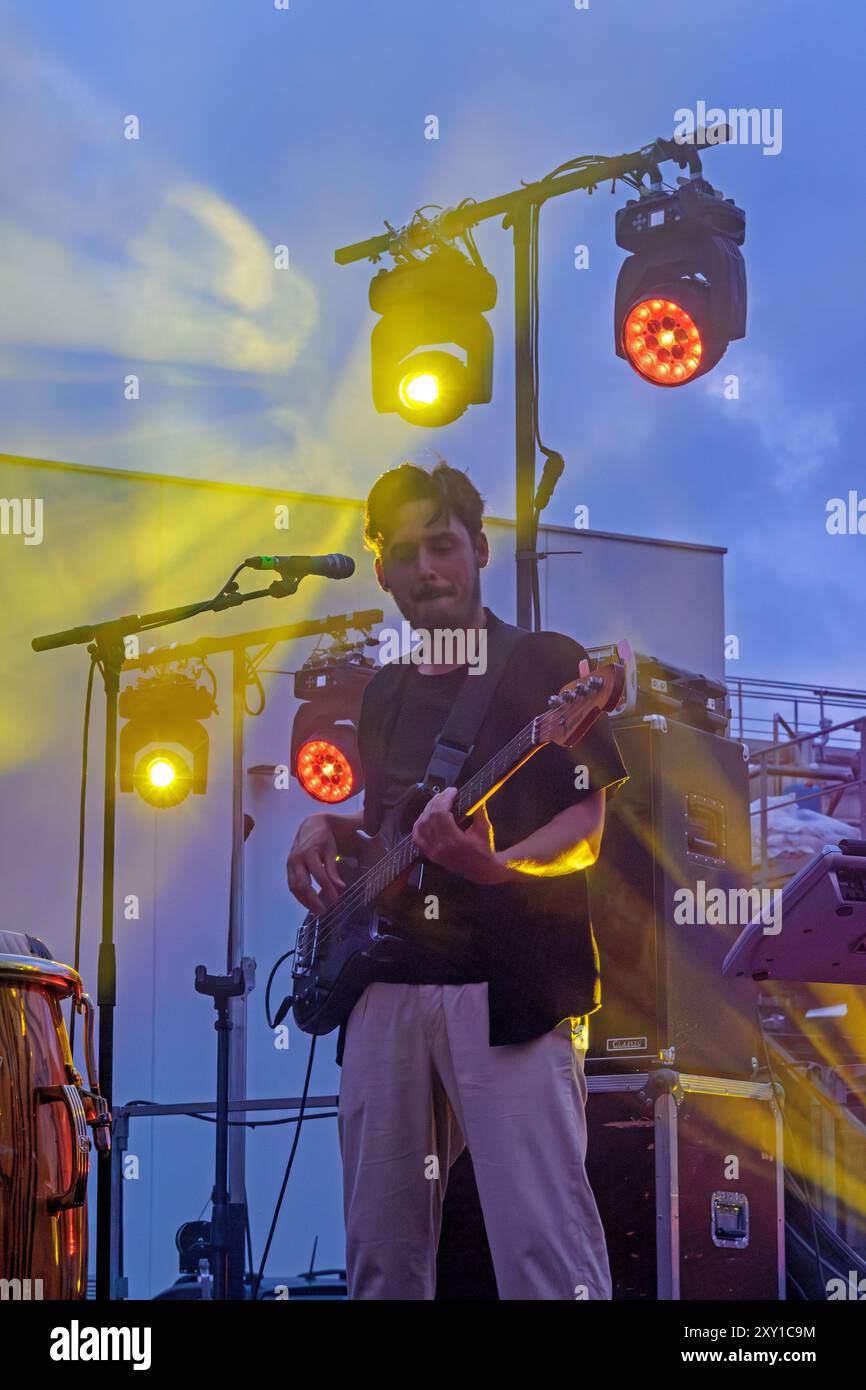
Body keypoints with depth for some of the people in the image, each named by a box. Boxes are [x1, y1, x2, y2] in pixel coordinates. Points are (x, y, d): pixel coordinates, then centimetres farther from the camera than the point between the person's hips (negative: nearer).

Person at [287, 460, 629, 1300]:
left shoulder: (547, 665, 2)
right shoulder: (384, 694, 21)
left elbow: (586, 824, -5)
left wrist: (501, 864, -24)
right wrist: (327, 830, 10)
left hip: (510, 986, -6)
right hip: (386, 985, 6)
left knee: (545, 1247, -16)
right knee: (382, 1254, 6)